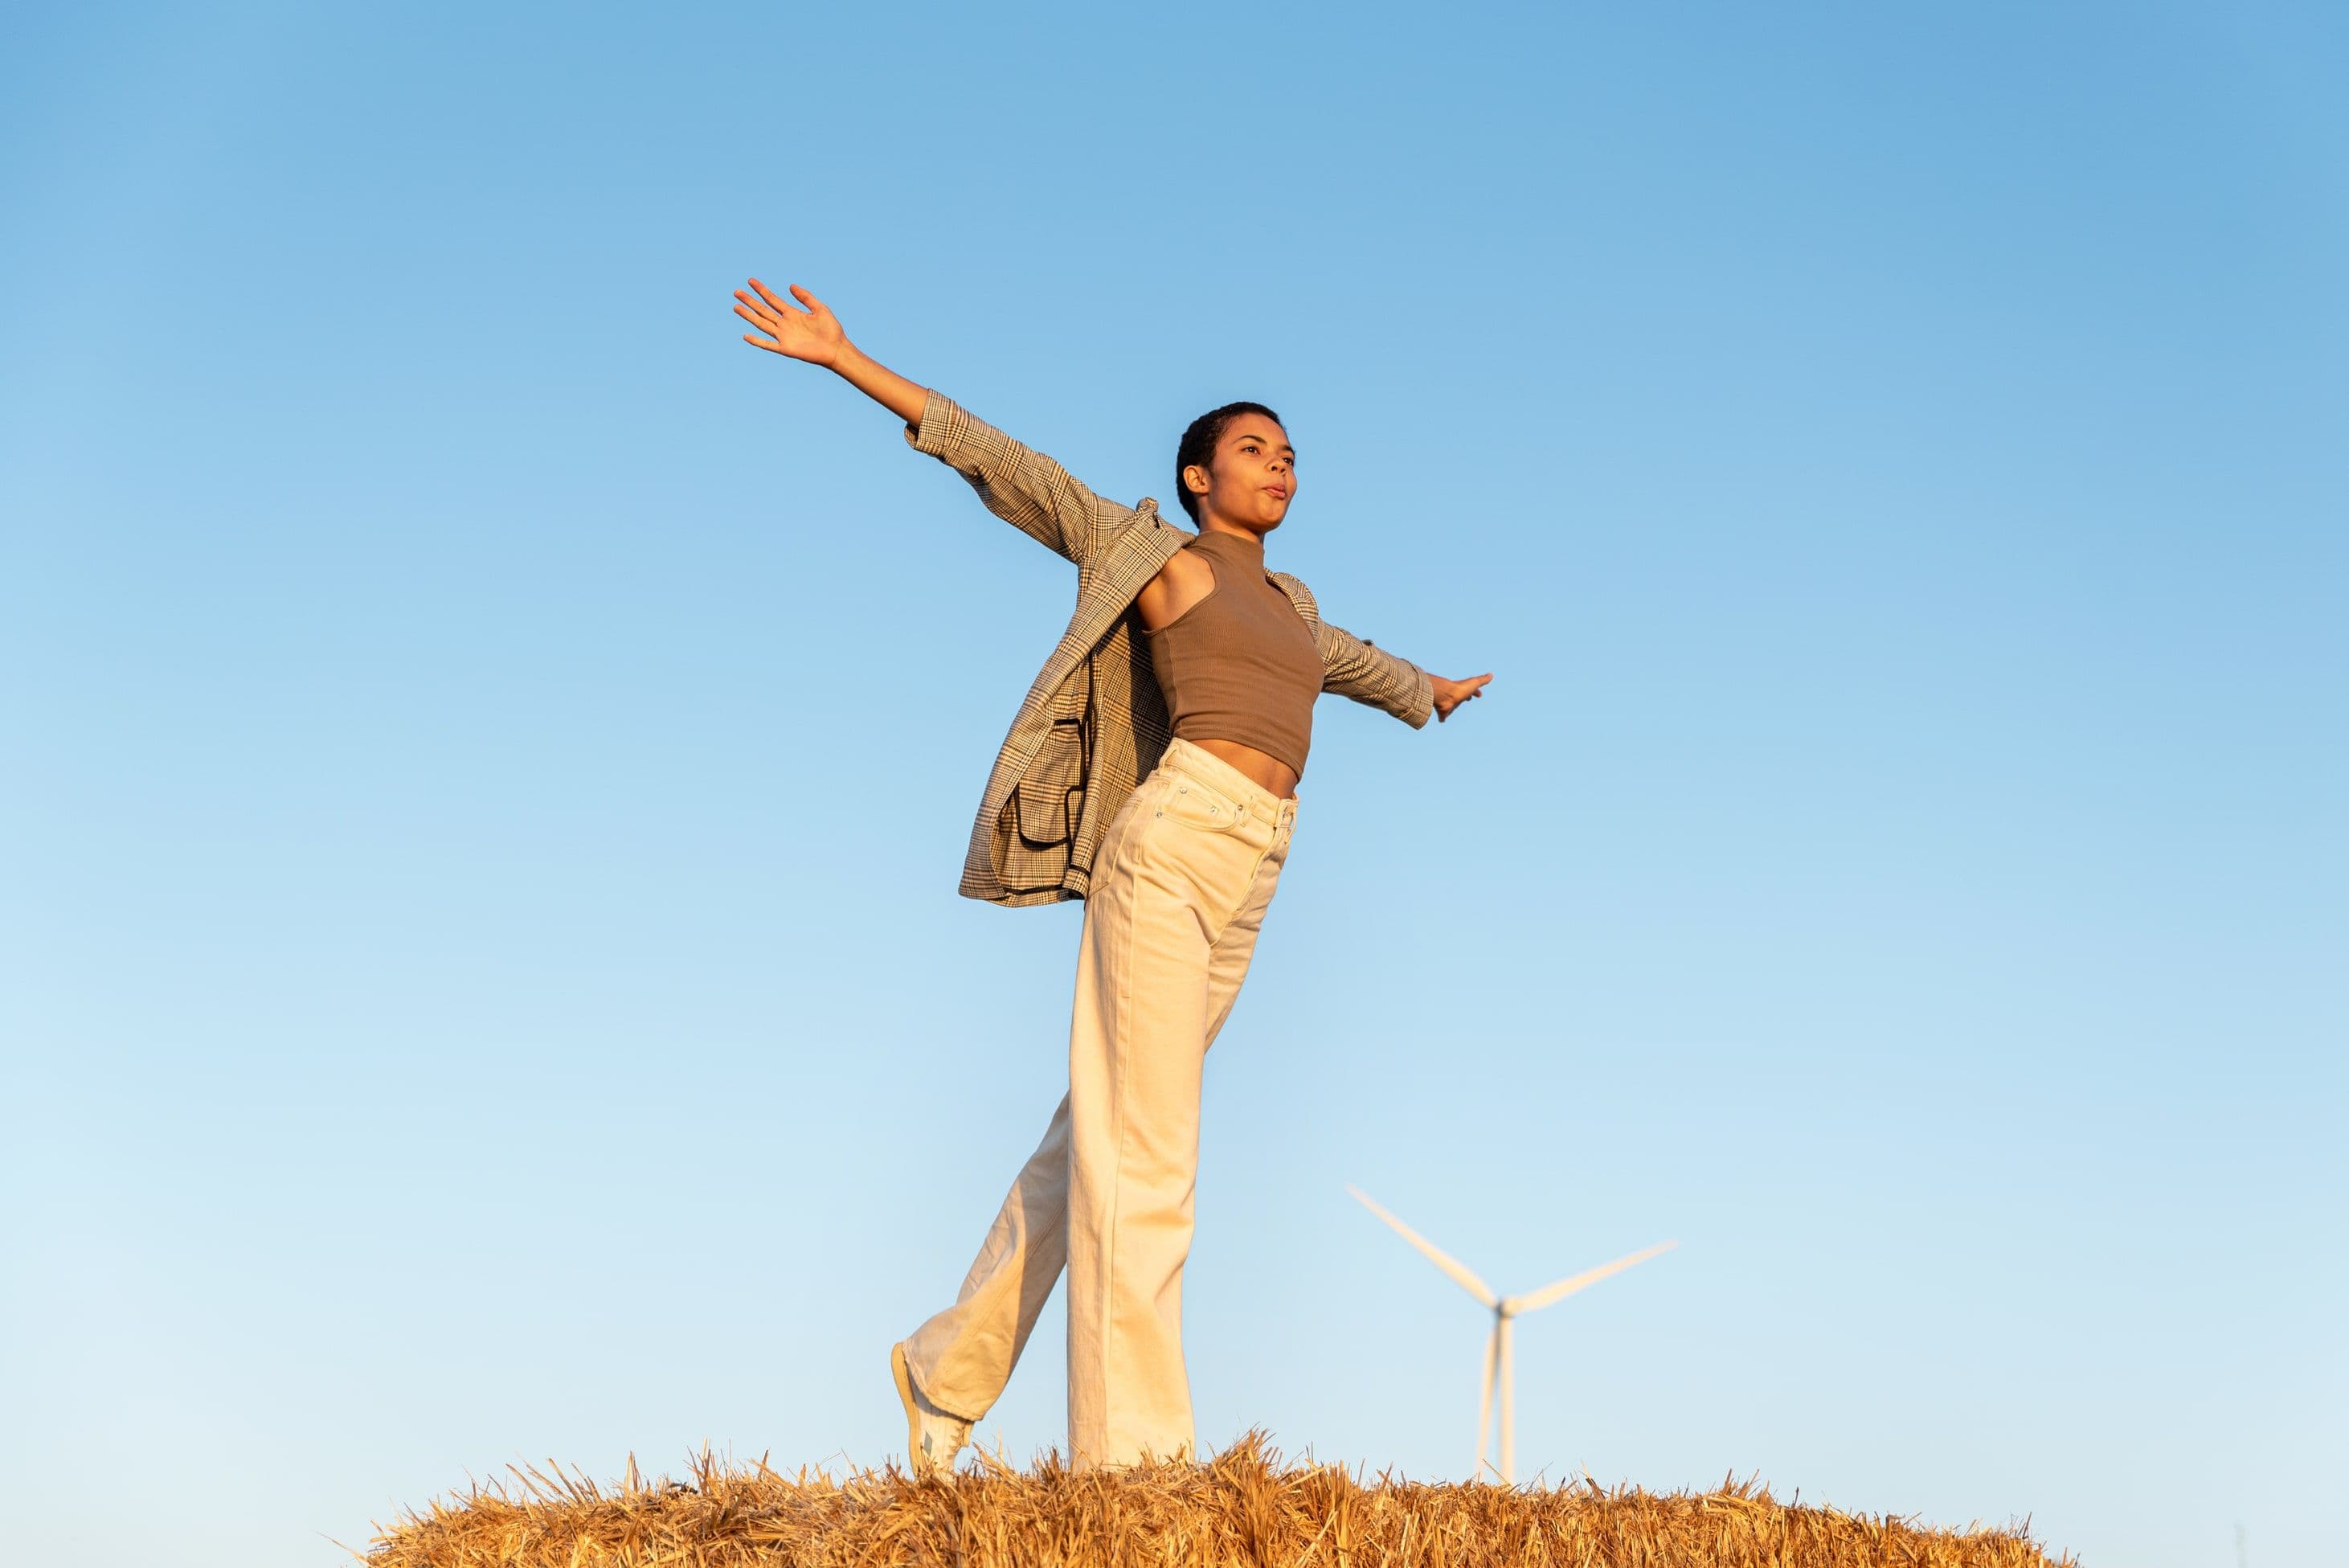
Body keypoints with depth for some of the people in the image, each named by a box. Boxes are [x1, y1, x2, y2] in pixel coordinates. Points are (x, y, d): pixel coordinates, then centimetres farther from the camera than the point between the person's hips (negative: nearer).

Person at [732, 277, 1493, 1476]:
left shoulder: (1288, 602, 26)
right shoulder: (1152, 552, 9)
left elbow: (1347, 661, 48)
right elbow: (999, 462, 6)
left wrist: (1430, 691, 69)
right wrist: (843, 359, 3)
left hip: (1250, 877, 7)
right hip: (1175, 839, -7)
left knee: (1108, 1130, 10)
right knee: (1140, 1147, -10)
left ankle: (950, 1365, 22)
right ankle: (1131, 1446, -10)